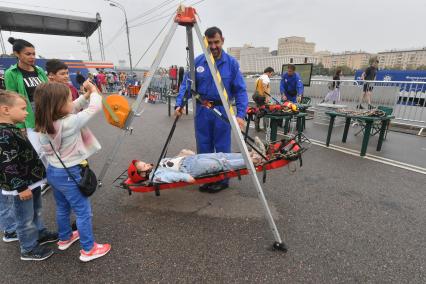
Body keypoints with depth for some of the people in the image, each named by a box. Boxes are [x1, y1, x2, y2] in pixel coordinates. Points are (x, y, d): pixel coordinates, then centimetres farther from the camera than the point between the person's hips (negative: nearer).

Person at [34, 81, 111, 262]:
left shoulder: (45, 123, -5)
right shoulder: (69, 123, -28)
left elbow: (72, 110, 7)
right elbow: (95, 107, -20)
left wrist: (85, 96, -3)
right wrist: (94, 92, -2)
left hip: (52, 171, 8)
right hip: (69, 174, -8)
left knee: (62, 208, 26)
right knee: (83, 212, 8)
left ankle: (65, 238, 47)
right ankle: (88, 250, 22)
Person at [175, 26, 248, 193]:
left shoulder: (231, 63, -2)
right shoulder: (197, 62, 3)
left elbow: (240, 90, -5)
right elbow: (186, 84, 4)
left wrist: (240, 114, -17)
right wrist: (180, 104, -12)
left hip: (223, 110, -2)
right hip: (202, 110, 3)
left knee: (222, 148, 6)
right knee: (203, 148, 10)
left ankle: (223, 180, 23)